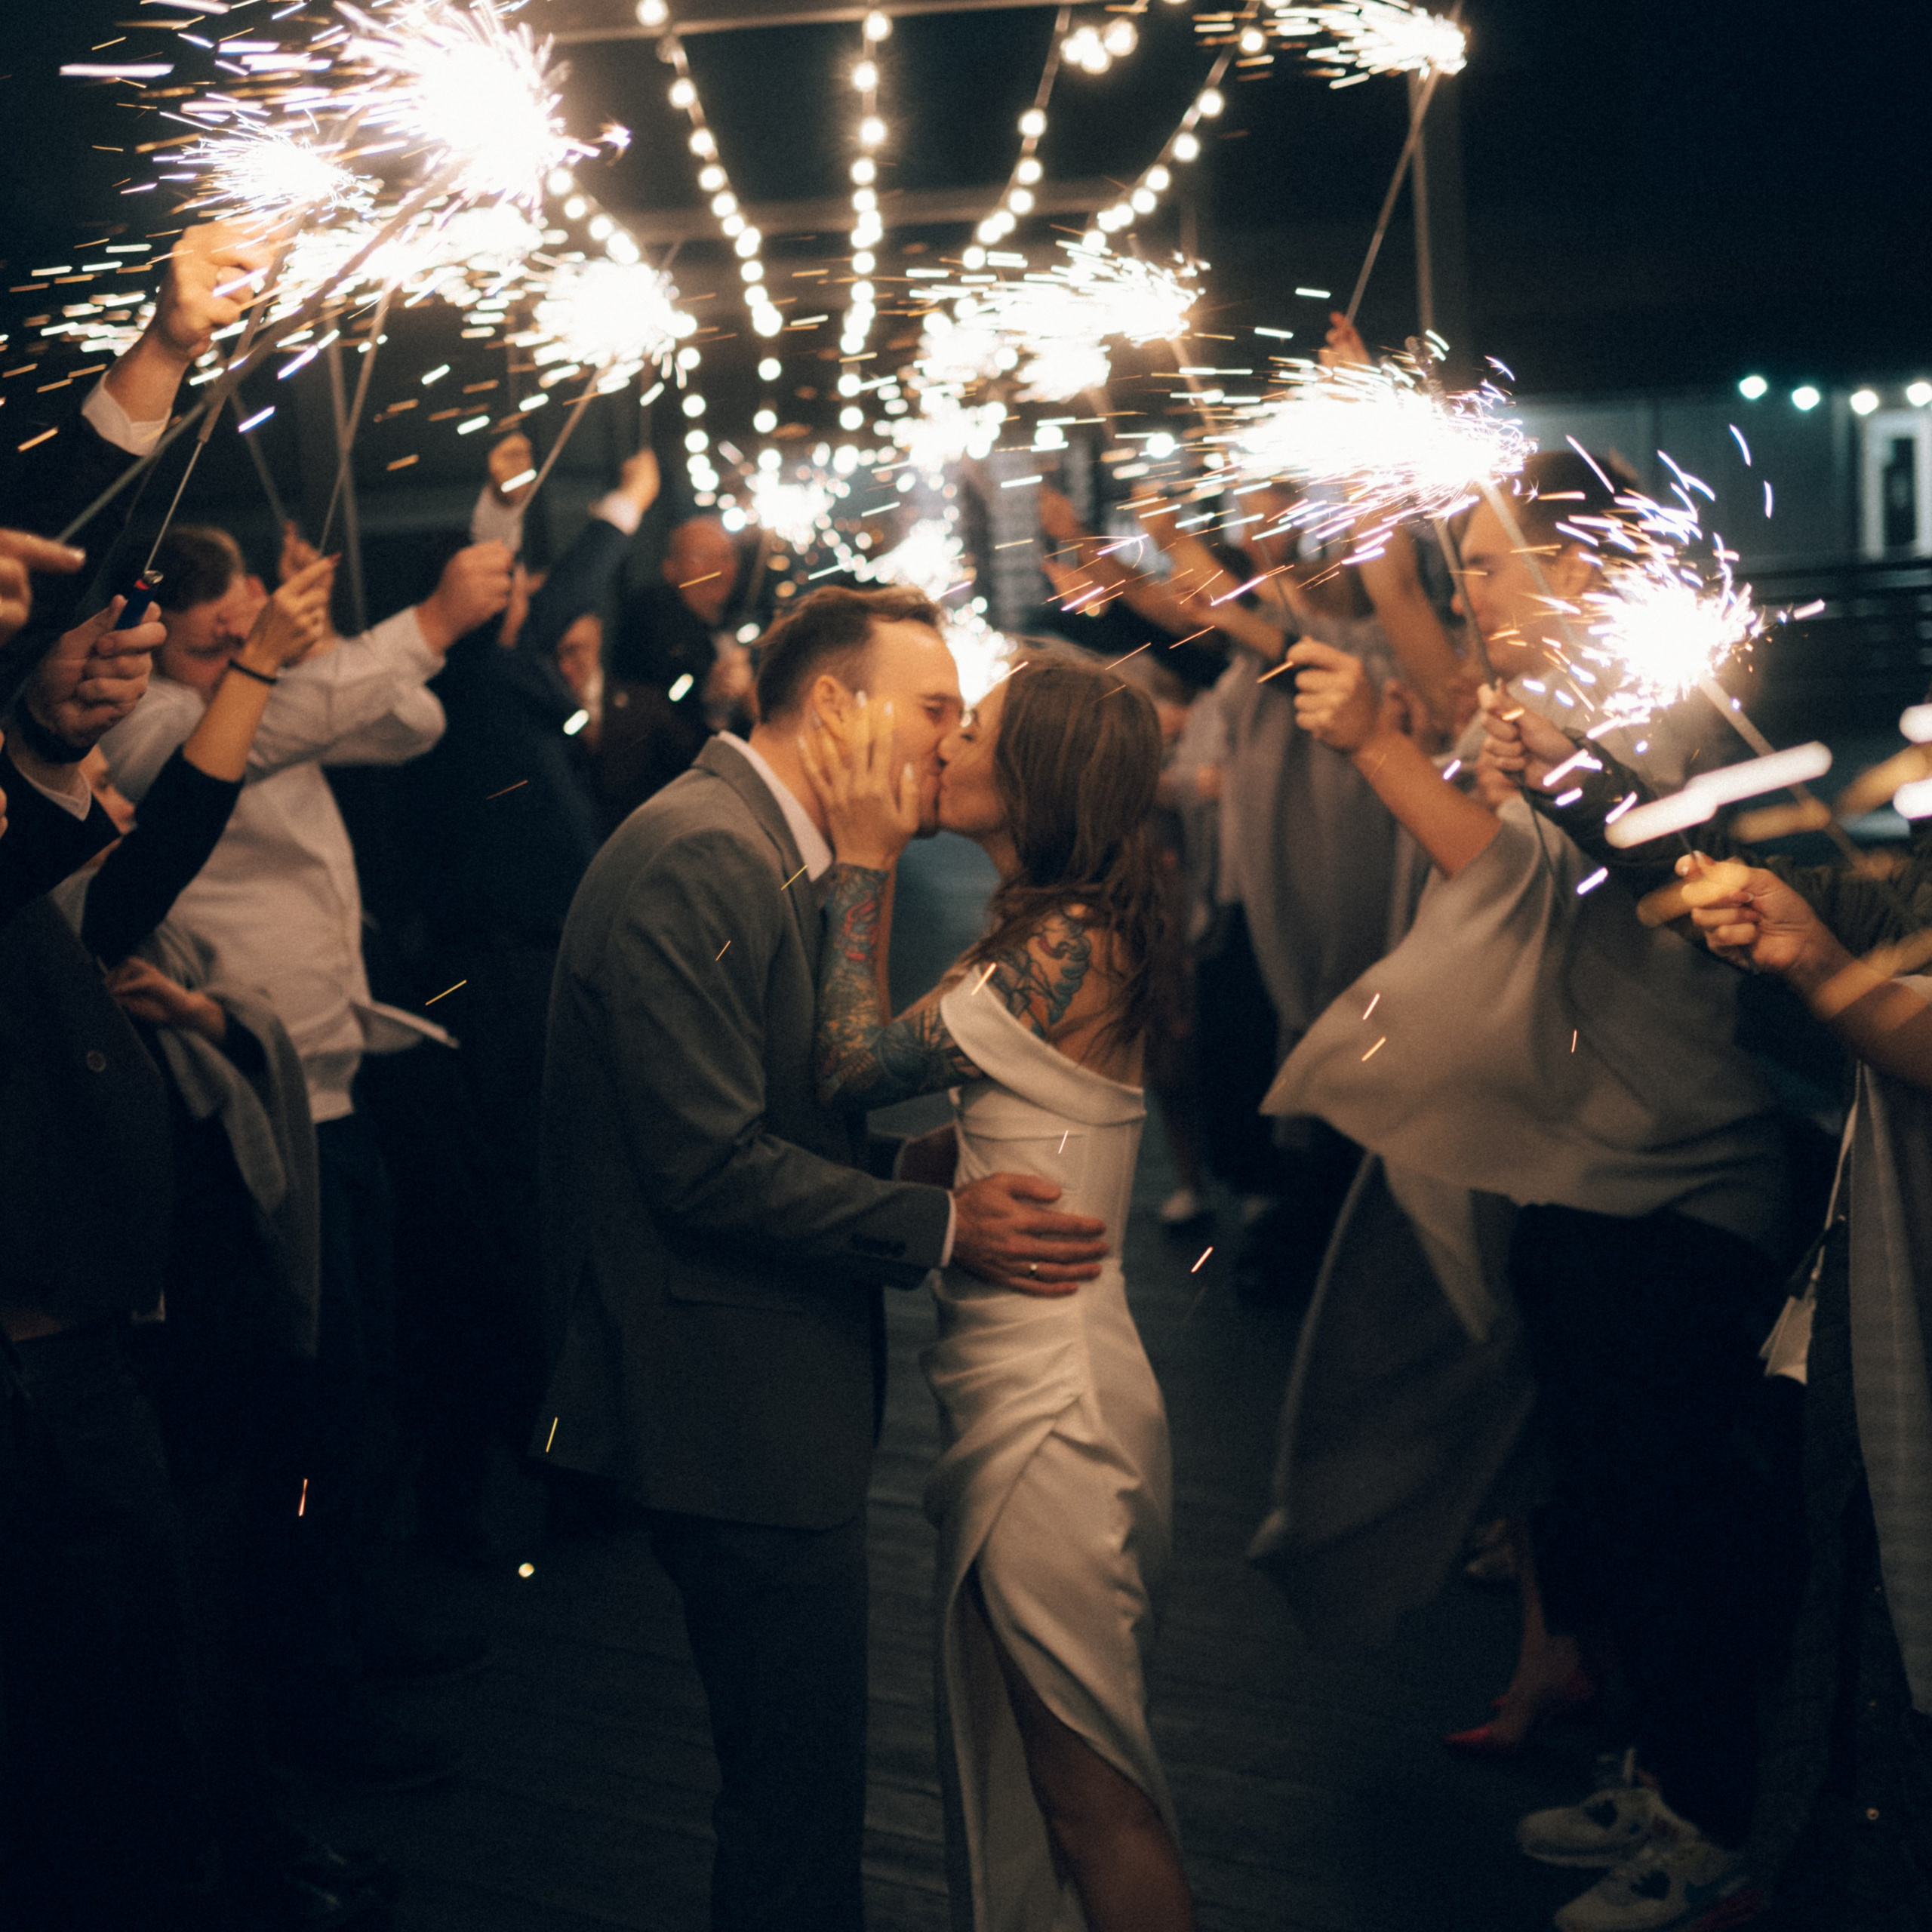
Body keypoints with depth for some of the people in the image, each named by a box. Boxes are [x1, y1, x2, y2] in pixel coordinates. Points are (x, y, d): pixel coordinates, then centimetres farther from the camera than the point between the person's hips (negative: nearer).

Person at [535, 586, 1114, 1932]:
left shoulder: (777, 853, 15)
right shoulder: (699, 859, -19)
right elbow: (711, 1164, -23)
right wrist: (936, 1226, -18)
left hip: (778, 1396, 11)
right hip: (742, 1414, -11)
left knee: (804, 1776, 20)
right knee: (801, 1788, -1)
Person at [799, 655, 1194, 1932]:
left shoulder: (1072, 944, -20)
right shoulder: (1060, 930, 9)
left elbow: (858, 1063, -21)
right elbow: (904, 1055, 5)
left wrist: (865, 862, -12)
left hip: (1050, 1401, -10)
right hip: (1023, 1381, 10)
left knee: (1086, 1784, 2)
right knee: (1036, 1767, 20)